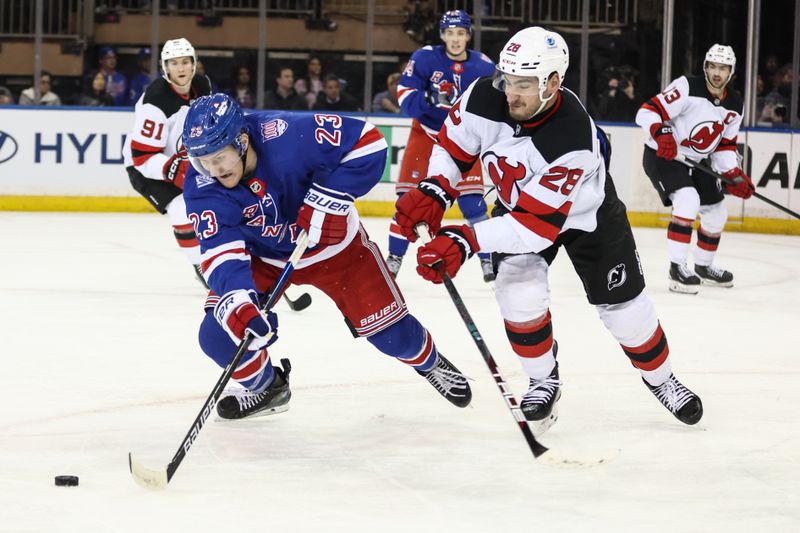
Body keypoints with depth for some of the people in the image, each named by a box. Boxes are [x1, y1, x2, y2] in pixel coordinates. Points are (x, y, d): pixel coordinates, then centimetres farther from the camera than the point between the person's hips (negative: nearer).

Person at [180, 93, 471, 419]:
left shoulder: (289, 136, -36)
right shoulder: (202, 188, -28)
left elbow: (367, 143, -30)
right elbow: (221, 252, -36)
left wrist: (328, 201, -36)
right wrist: (236, 302, -54)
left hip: (333, 244, -2)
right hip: (264, 258, 2)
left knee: (391, 332, 0)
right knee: (219, 335, -14)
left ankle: (428, 361, 38)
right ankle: (266, 386, 19)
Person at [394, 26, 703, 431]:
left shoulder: (573, 138, -43)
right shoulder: (485, 97, -29)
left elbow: (538, 223, -43)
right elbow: (453, 145, -9)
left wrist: (467, 241, -50)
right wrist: (433, 192, -26)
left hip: (585, 211, -3)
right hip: (516, 199, 3)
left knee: (623, 306, 3)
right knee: (519, 291, -17)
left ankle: (661, 379, 31)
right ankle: (544, 380, 8)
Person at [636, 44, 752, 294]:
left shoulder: (734, 104, 0)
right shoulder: (688, 87, -22)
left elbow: (725, 145, 9)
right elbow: (647, 112, -26)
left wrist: (734, 176, -5)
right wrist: (661, 133, -44)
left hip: (696, 161, 8)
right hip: (662, 155, -8)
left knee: (716, 212, 14)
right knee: (688, 200, -29)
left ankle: (703, 266, 37)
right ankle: (677, 268, -24)